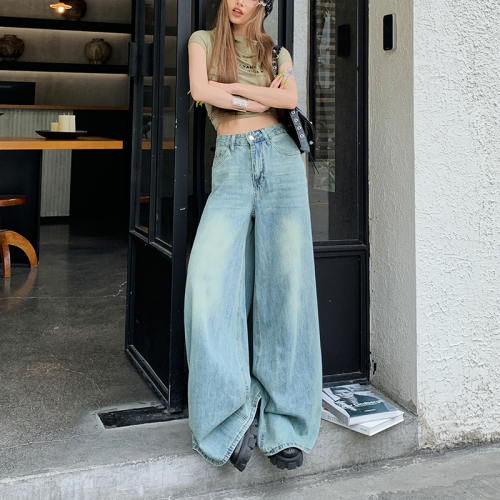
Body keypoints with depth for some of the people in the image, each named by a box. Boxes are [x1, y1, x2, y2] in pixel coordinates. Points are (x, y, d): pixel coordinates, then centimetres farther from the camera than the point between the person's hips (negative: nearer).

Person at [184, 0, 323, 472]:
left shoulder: (276, 52, 18)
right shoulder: (203, 40, 18)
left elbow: (290, 98, -2)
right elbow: (200, 90, -2)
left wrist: (232, 86, -2)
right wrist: (261, 99, 1)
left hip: (279, 158, 1)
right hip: (231, 166, 0)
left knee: (287, 284, -8)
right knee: (209, 279, -20)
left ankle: (282, 422, -3)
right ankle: (234, 412, -14)